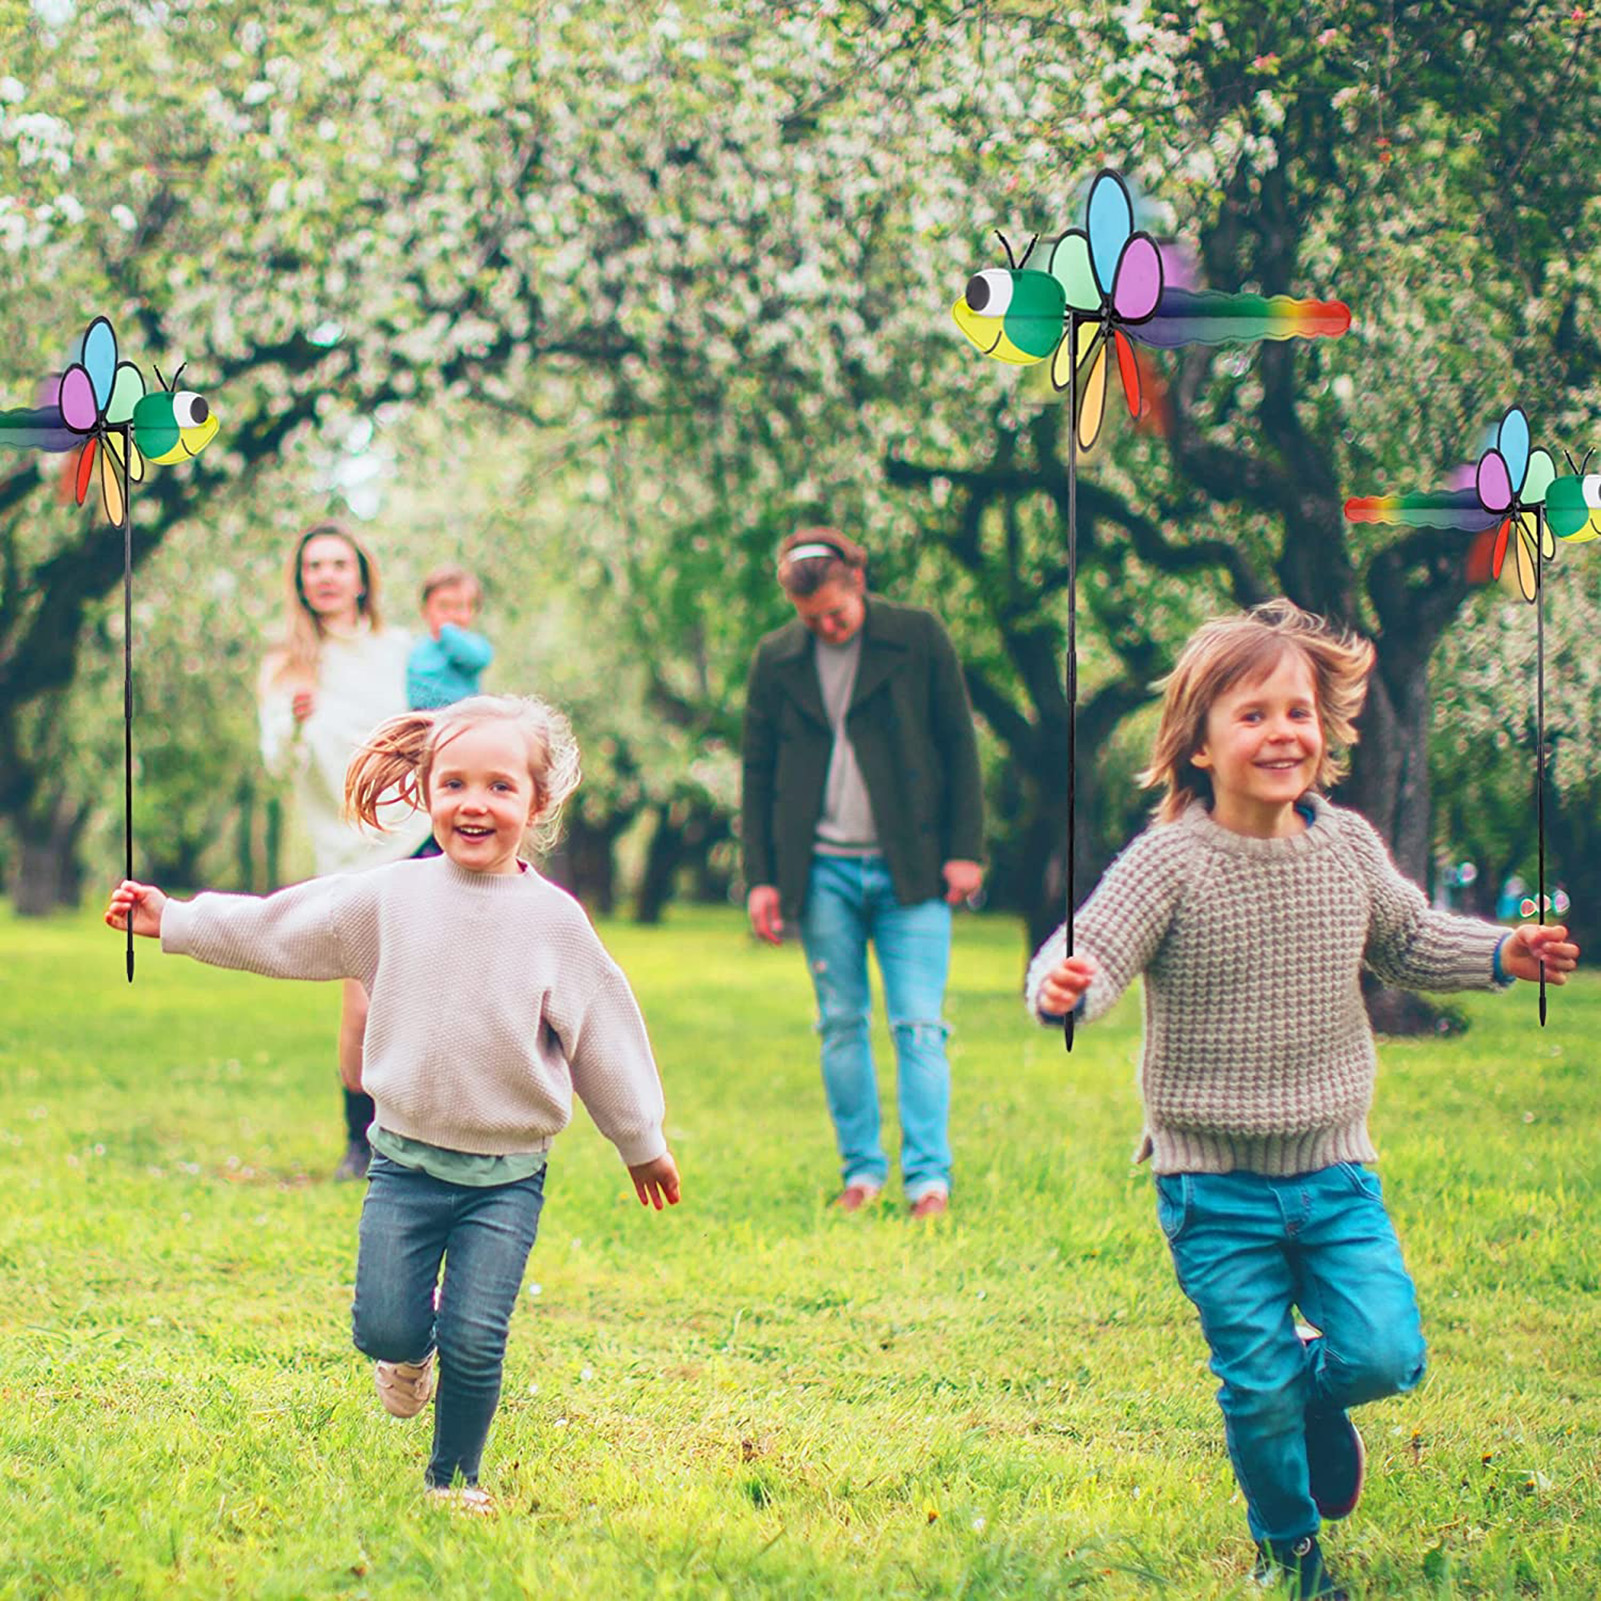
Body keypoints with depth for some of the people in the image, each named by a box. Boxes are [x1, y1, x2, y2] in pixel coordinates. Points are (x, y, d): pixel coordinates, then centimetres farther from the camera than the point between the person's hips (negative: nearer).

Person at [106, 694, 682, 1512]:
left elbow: (602, 1030, 5)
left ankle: (453, 1478, 19)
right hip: (406, 1159, 1)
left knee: (475, 1344, -5)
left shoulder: (552, 918, -4)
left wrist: (643, 1143, 13)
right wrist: (172, 921, 11)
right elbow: (272, 929, 8)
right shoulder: (390, 896, -2)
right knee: (384, 1329, -2)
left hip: (508, 1173, -1)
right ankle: (412, 1346, 35)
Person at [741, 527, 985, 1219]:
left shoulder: (918, 637, 0)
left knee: (918, 1025, -7)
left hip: (910, 870, -2)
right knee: (840, 1026, 6)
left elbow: (959, 744, 3)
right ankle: (861, 1169, 15)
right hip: (823, 871, 2)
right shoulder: (775, 660, 6)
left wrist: (965, 850, -2)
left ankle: (929, 1178, -7)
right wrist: (761, 877, 4)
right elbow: (758, 774, 10)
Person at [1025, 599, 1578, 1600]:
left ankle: (1318, 1383, 28)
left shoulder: (1348, 847, -1)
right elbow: (1093, 953, -23)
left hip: (1334, 1168, 3)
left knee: (1388, 1355, -8)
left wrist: (1501, 954, 2)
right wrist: (1064, 988, -46)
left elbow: (1408, 942, 16)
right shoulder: (1170, 863, -15)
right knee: (1257, 1388, 3)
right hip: (1215, 1183, -3)